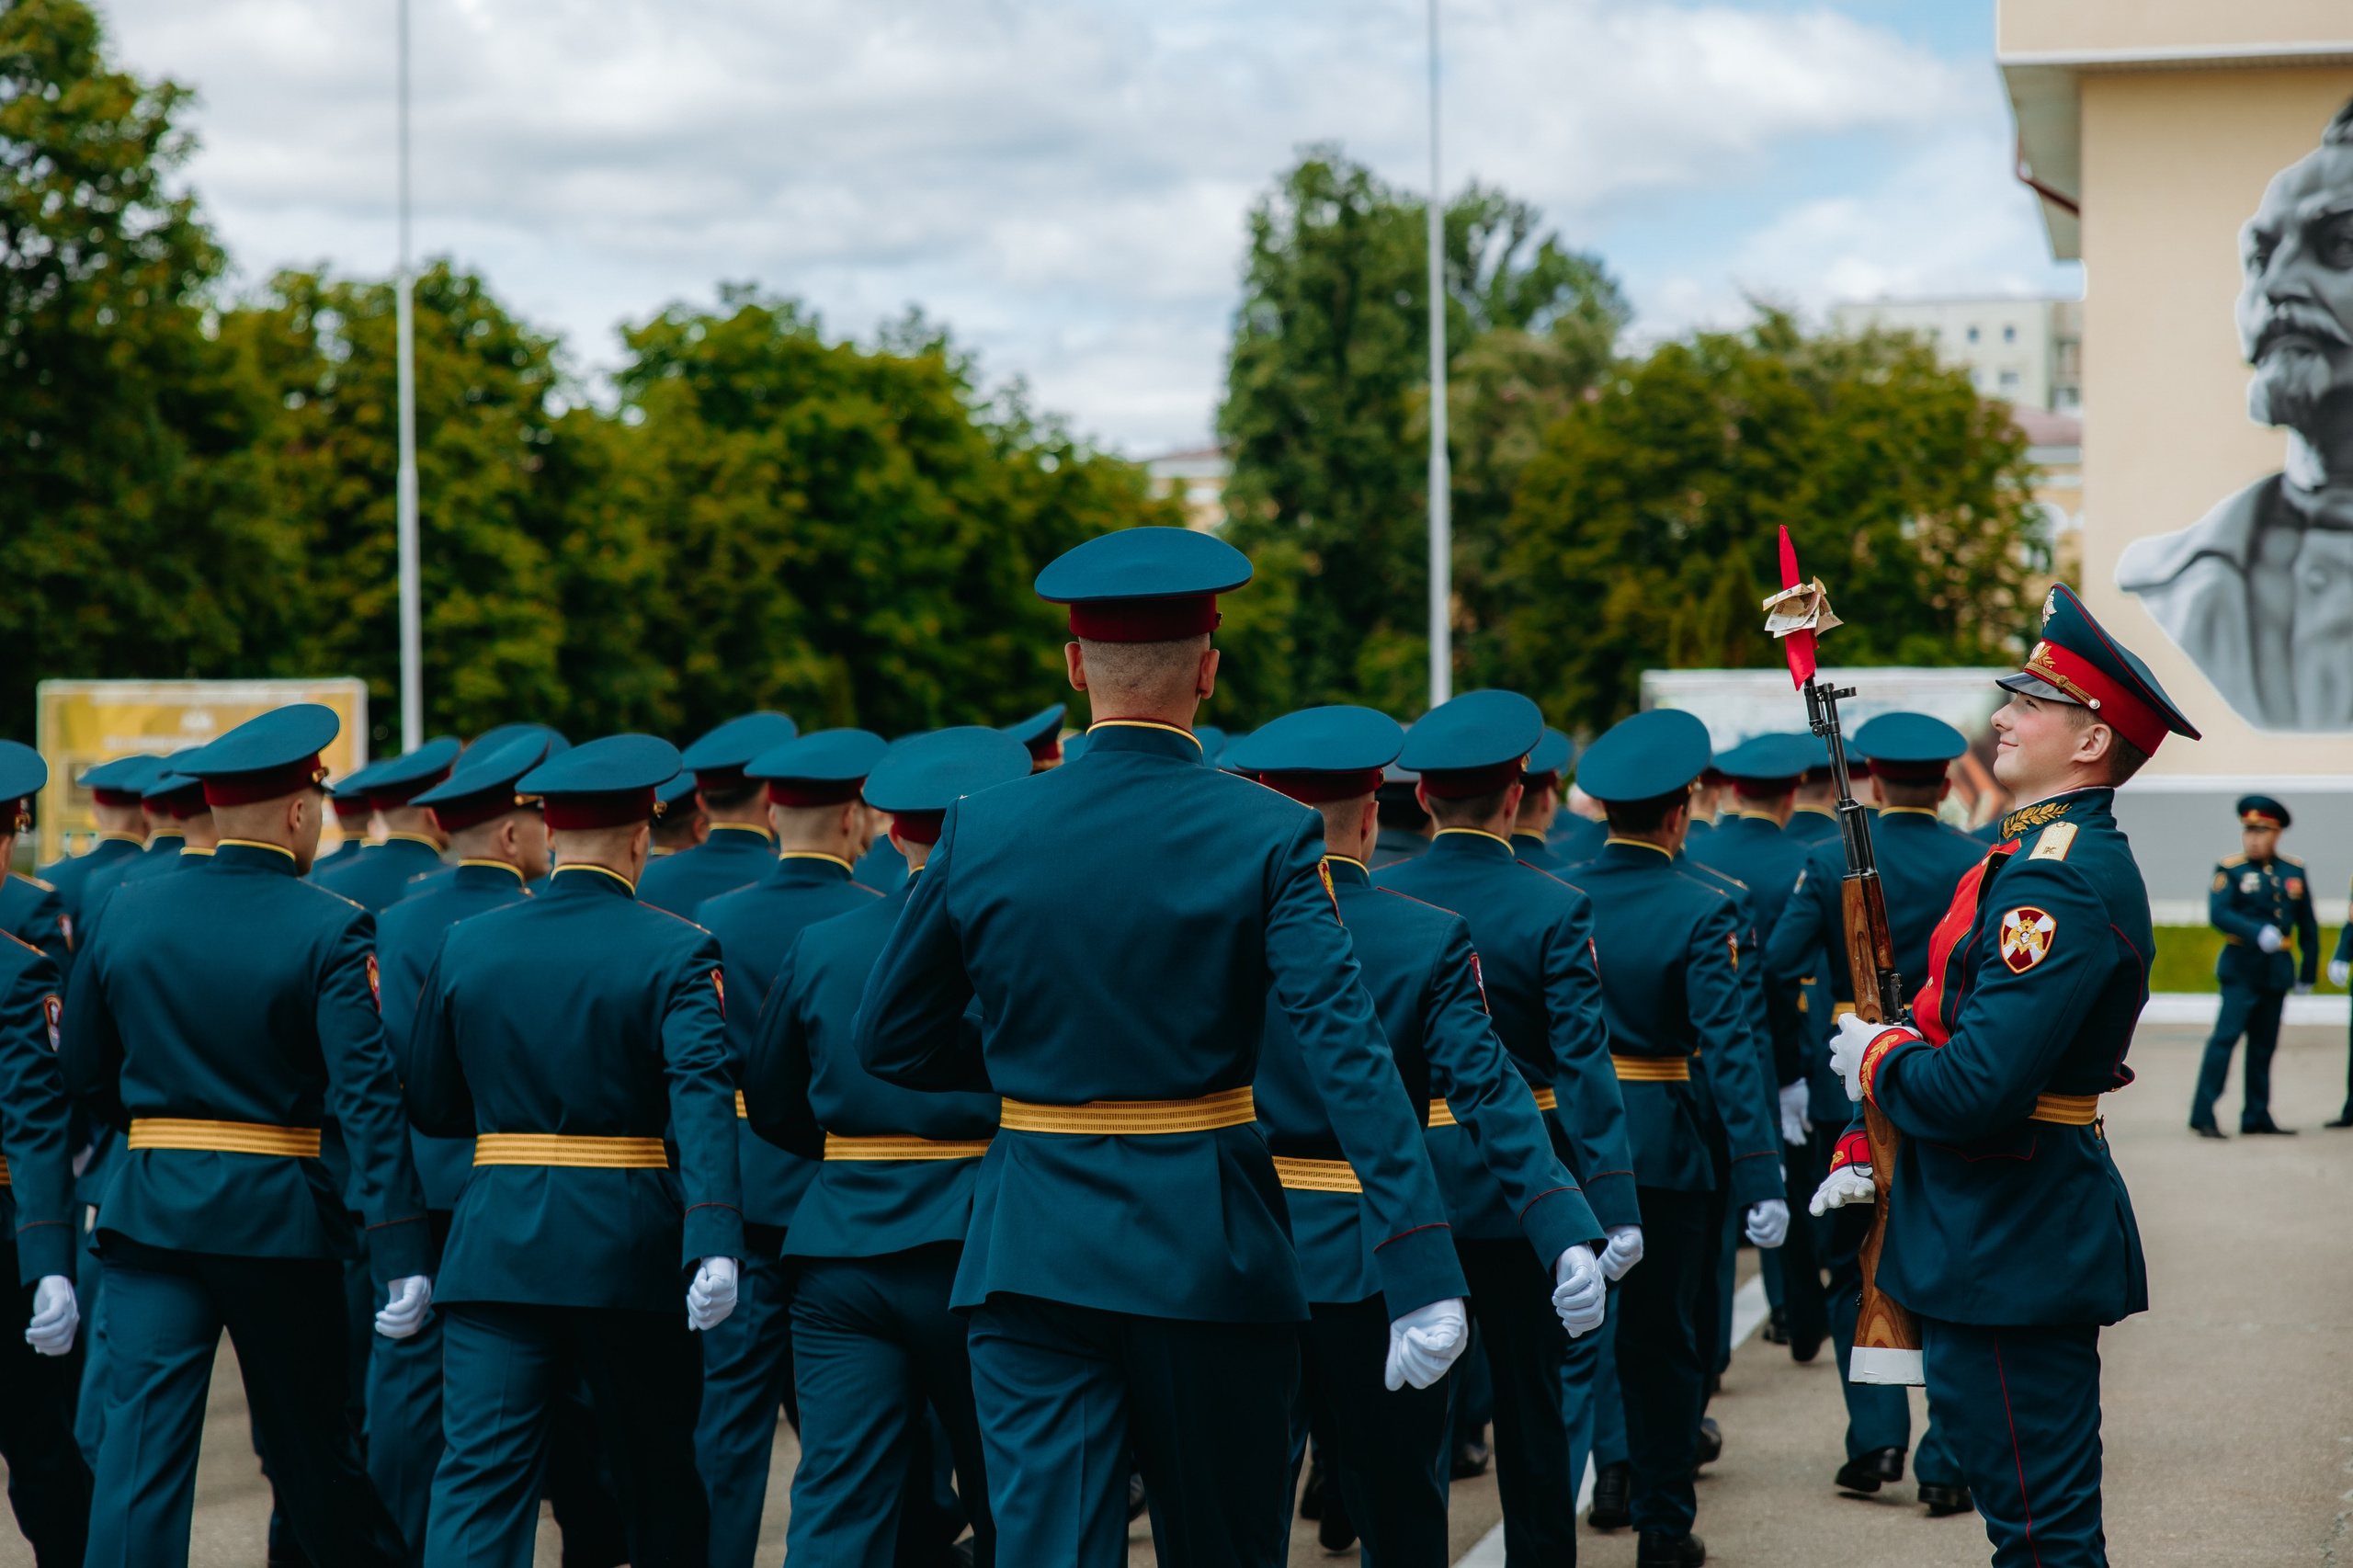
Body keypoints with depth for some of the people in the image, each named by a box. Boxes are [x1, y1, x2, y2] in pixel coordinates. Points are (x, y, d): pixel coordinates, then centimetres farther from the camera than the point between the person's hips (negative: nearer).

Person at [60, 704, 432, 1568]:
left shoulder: (128, 909, 2)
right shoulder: (330, 930, -10)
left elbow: (81, 1075, 10)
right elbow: (368, 1095, -17)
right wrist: (402, 1253, -19)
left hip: (152, 1206, 2)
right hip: (282, 1218, -2)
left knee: (140, 1451, -1)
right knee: (312, 1448, 13)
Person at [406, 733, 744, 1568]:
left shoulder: (467, 944, 3)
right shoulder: (674, 951, -7)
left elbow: (429, 1108, 9)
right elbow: (702, 1097, -21)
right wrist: (714, 1243, -29)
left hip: (497, 1244, 2)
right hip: (631, 1249, -2)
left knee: (479, 1475, -3)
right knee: (658, 1480, 14)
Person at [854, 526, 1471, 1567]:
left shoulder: (981, 831, -2)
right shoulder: (1267, 837, -9)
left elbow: (890, 1043, 6)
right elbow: (1347, 1050, -18)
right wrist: (1423, 1273, -22)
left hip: (1033, 1255, 1)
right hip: (1207, 1250, -1)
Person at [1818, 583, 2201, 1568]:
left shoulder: (2061, 880, -20)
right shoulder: (2037, 853, 14)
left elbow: (1980, 1088, -28)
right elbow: (1951, 1021, 22)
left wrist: (1874, 1060, -9)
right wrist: (1869, 1151, 13)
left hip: (2011, 1250, -11)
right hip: (2001, 1236, 11)